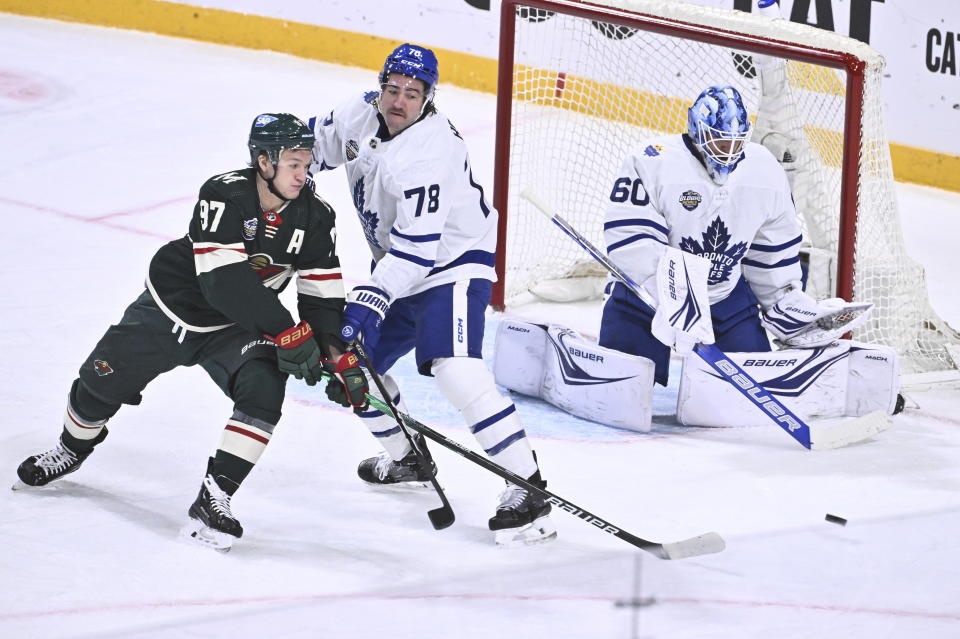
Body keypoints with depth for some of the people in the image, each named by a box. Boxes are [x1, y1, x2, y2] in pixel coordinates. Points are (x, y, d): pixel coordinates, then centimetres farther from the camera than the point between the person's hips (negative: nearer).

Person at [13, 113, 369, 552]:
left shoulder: (313, 216, -13)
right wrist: (286, 331, -36)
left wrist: (340, 359, -20)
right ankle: (72, 449, 42)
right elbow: (223, 281, -35)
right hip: (171, 305, -2)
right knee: (102, 381, 8)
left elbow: (322, 296, -7)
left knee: (264, 391, -24)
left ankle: (213, 500, -19)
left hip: (233, 331, 2)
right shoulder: (224, 195, -28)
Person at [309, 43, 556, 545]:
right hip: (397, 270, 9)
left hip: (452, 264, -9)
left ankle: (527, 491, -28)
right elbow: (319, 141, 20)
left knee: (455, 370, -27)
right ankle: (407, 458, 36)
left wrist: (373, 297, -37)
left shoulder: (428, 151, -28)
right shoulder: (360, 115, -3)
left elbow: (418, 245, -33)